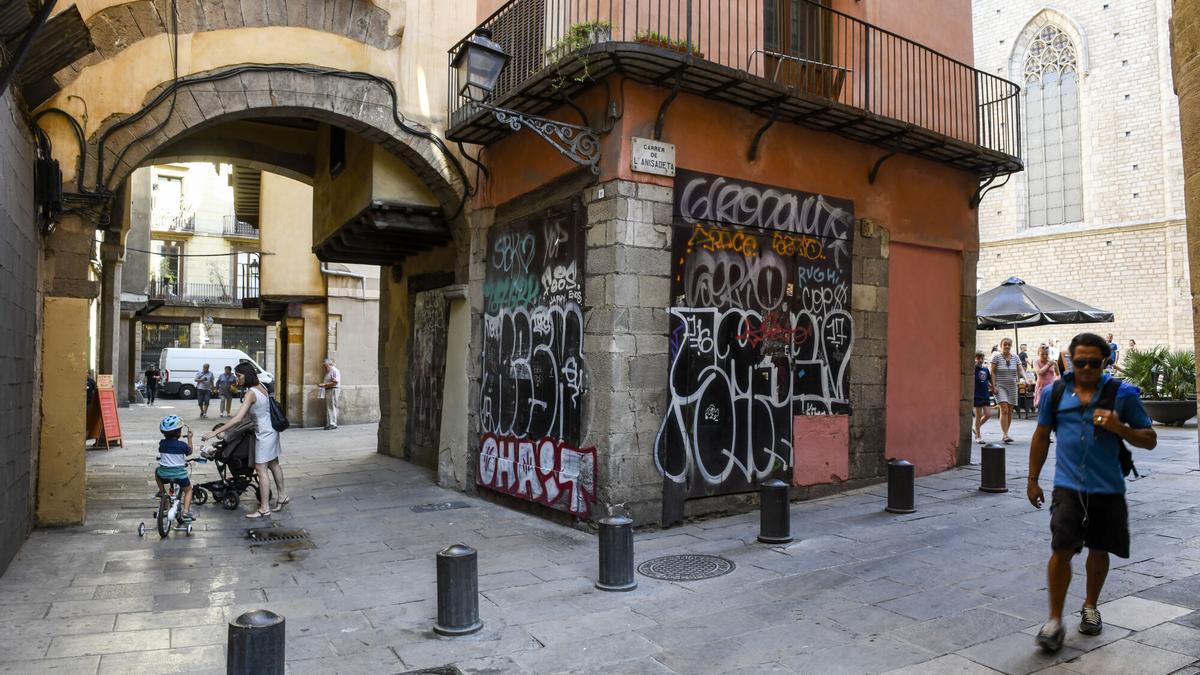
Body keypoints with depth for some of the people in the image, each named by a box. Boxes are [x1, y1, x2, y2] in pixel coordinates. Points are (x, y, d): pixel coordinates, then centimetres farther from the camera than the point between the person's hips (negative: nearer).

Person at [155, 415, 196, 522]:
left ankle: (161, 490, 33)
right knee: (188, 490, 19)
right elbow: (189, 452, 9)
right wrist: (189, 438, 13)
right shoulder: (182, 445, -12)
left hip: (164, 474, 3)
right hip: (179, 474, -3)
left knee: (157, 471, 39)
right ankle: (186, 511, 1)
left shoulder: (162, 443, -3)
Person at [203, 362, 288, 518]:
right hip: (271, 431, 10)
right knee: (273, 464, 21)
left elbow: (238, 418, -29)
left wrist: (215, 432, -29)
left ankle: (265, 508, 1)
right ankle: (282, 496, 34)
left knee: (261, 469, -4)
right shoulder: (260, 387, 4)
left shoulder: (251, 393, -22)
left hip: (264, 434, -10)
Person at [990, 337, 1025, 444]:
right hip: (1000, 386, -4)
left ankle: (1005, 434, 17)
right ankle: (1005, 435, -19)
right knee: (1004, 410, -16)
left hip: (1012, 386, 5)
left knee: (1010, 411, 6)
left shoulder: (1015, 357, 9)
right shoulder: (996, 357, -3)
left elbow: (1020, 370, 1)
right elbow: (993, 372, -4)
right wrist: (993, 386, -11)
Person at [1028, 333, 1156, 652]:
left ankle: (1090, 607, 39)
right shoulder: (1055, 393, 1)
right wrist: (1033, 480, 12)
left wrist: (1119, 427, -19)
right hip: (1068, 485, 0)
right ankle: (1055, 621, 0)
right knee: (1062, 549, -10)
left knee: (1099, 551, 15)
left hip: (1107, 488, 1)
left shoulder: (1122, 394, -3)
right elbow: (1041, 436, 11)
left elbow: (1150, 440, 2)